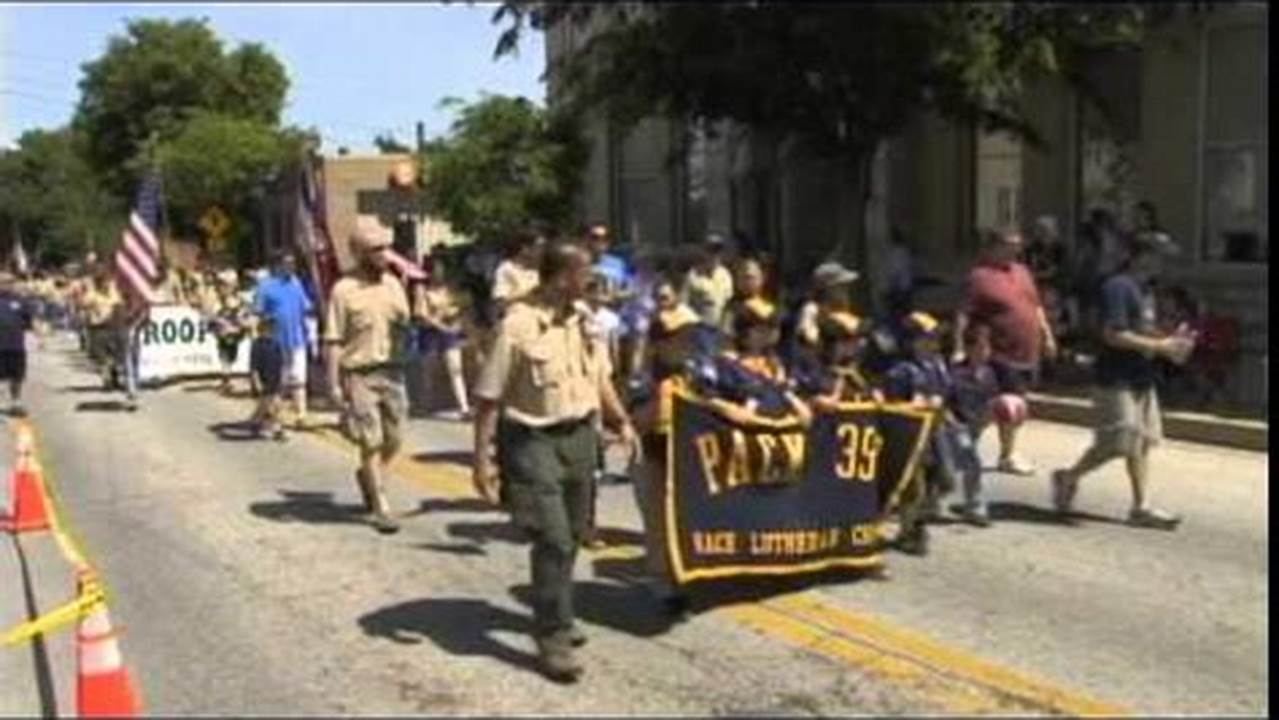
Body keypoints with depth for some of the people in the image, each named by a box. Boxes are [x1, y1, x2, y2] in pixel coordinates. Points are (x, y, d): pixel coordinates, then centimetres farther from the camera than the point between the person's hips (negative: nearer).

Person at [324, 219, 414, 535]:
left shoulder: (393, 284, 7)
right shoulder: (344, 290, -8)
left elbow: (406, 326, 13)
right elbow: (334, 341, -8)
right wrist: (334, 383, -12)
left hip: (392, 370, 5)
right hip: (359, 374, -5)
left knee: (394, 439, 10)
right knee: (371, 441, -1)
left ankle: (367, 475, 38)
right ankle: (381, 508, 8)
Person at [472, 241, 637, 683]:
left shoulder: (583, 318, 5)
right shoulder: (518, 325, -18)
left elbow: (600, 375, 19)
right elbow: (489, 398, -16)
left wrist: (621, 421, 14)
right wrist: (481, 460, -17)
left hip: (581, 436, 7)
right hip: (534, 441, -7)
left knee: (571, 535, 15)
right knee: (553, 539, -10)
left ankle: (554, 616, 34)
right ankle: (553, 638, 1)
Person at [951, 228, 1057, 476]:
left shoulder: (1021, 271, 15)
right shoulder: (980, 276, -11)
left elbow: (1036, 306, 24)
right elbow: (963, 315, -15)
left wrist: (1047, 335, 21)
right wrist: (959, 349, -21)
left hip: (1029, 353, 8)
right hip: (1003, 354, -8)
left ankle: (1009, 453, 25)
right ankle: (1008, 455, 7)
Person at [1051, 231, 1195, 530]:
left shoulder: (1144, 289, 15)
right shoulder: (1118, 287, -16)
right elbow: (1114, 335, -23)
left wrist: (1169, 340, 5)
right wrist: (1160, 346, -20)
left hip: (1141, 378, 10)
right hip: (1116, 380, -10)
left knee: (1142, 443, 8)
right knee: (1116, 444, -6)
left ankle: (1142, 507, 12)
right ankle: (1068, 477, 15)